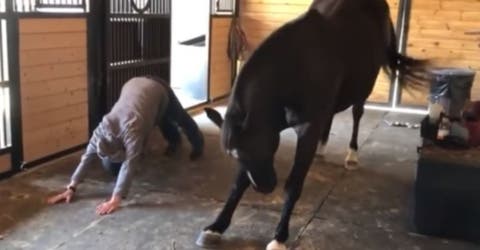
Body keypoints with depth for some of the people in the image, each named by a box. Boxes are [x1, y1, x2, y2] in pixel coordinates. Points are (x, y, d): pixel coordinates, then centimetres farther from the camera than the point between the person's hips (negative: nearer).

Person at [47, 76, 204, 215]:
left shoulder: (130, 129, -45)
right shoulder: (102, 129, -29)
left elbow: (129, 164, -49)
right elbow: (88, 156, -26)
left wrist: (115, 200, -53)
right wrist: (71, 187, -33)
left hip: (158, 89, -4)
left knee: (180, 118, 25)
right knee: (163, 122, 31)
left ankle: (198, 146, 54)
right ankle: (174, 141, 63)